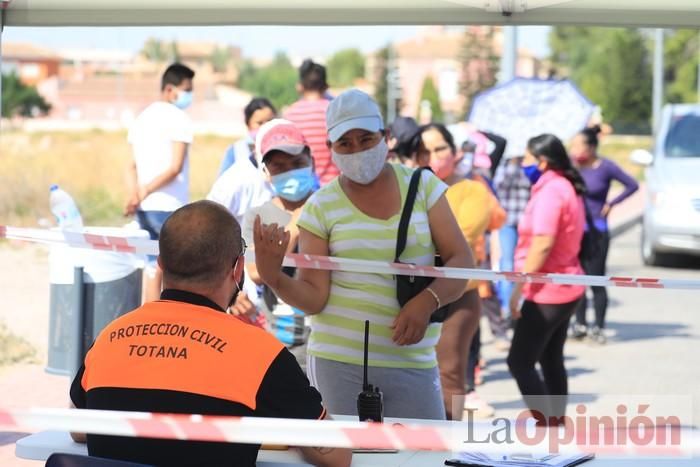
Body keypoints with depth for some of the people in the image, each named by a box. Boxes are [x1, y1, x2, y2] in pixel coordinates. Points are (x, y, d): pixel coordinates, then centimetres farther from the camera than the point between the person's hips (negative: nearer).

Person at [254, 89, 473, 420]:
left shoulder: (423, 186, 5)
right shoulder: (321, 207, 2)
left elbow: (461, 261, 2)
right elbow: (313, 297, -2)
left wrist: (426, 301, -15)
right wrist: (274, 278, -21)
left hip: (414, 364, 1)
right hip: (339, 363, -1)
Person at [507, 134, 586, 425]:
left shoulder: (550, 192, -18)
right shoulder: (567, 188, 13)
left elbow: (542, 245, -26)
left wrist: (519, 288, -22)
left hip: (547, 292, -11)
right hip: (564, 288, 11)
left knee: (519, 362, -8)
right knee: (551, 360, 16)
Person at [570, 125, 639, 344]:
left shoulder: (606, 167, -9)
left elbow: (632, 185, -1)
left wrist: (611, 204, -5)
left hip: (596, 231, -3)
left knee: (596, 281, -1)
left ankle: (599, 328, 8)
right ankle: (580, 324, 18)